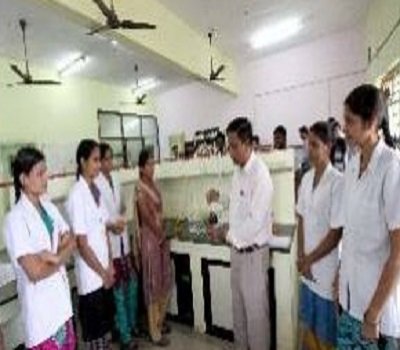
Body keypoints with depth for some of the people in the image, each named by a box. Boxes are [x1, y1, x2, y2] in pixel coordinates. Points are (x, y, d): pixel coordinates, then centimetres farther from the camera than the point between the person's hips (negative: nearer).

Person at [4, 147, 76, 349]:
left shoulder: (49, 207, 2)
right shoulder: (16, 219, -20)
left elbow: (71, 242, 3)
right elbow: (35, 272, -23)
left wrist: (54, 256, -15)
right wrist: (60, 258, -9)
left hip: (61, 297, 7)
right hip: (40, 306, -6)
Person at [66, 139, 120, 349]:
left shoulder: (96, 190, 5)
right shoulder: (77, 195, -19)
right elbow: (82, 244, -19)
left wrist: (110, 266, 3)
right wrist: (103, 273, -11)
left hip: (105, 274, 7)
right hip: (90, 278, -7)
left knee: (106, 326, 22)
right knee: (94, 333, 11)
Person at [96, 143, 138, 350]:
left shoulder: (115, 180, 9)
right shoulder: (96, 184, -15)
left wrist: (122, 218, -1)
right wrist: (111, 224, -26)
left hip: (123, 241, 7)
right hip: (109, 244, -7)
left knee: (132, 285, 18)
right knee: (118, 291, 6)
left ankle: (132, 324, 39)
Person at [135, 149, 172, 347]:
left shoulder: (153, 185, 10)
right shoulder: (140, 189, -16)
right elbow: (147, 217, -19)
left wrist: (163, 235, 6)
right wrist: (161, 235, -9)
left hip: (161, 236, 9)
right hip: (150, 238, -9)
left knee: (166, 283, 17)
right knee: (153, 286, 4)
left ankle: (160, 322, 36)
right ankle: (154, 332, 20)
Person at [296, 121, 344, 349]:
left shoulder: (338, 182, -18)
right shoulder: (306, 179, 3)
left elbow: (336, 234, -16)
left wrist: (310, 259, -8)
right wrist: (301, 256, 0)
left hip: (326, 271, -6)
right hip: (306, 269, 6)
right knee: (308, 327, 21)